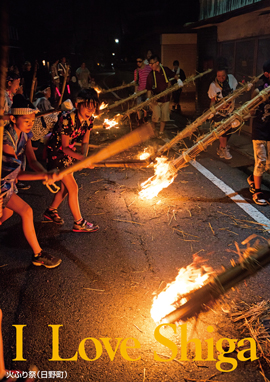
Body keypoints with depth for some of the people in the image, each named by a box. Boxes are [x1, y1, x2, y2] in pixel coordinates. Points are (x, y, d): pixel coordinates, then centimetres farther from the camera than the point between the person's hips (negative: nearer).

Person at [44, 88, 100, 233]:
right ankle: (79, 223, 4)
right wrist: (82, 157, -40)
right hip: (56, 152, -8)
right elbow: (65, 147, -26)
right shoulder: (67, 119, -31)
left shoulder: (89, 119, -9)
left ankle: (51, 211, 37)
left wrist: (84, 157, -22)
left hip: (68, 153, 8)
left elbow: (85, 142, -1)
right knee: (73, 187, -7)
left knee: (65, 187, 15)